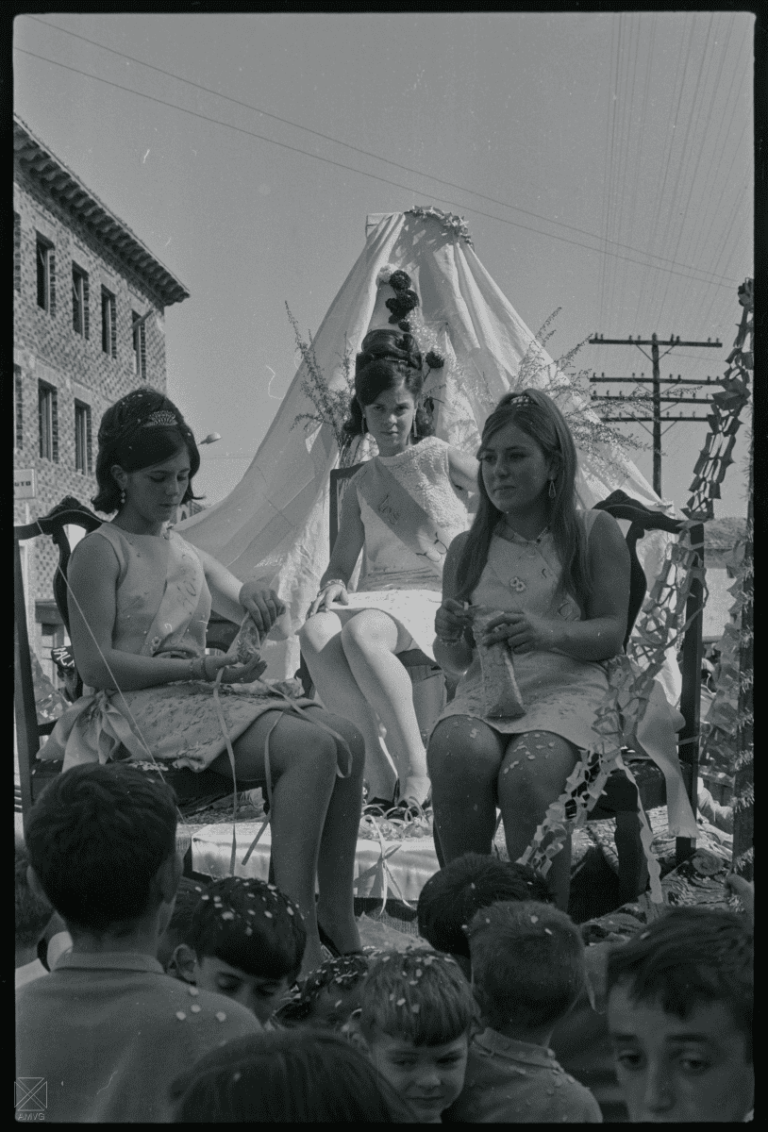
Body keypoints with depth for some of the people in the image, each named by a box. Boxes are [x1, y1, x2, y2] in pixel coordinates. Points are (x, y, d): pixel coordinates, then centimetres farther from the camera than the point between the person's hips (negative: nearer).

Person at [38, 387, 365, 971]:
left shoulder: (184, 550, 20)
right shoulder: (101, 553, -3)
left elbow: (251, 614, 31)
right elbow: (96, 665, -13)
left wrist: (253, 594, 4)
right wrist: (201, 667, -19)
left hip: (204, 696, 8)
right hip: (142, 707, -8)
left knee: (348, 738, -14)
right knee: (312, 748, -27)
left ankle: (339, 921, -12)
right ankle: (297, 938, -29)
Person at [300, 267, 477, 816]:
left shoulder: (441, 458, 9)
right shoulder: (362, 483, 20)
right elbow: (343, 560, 17)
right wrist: (334, 585, -5)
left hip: (433, 595, -4)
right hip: (375, 594, 4)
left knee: (363, 631, -37)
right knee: (317, 631, -31)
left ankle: (416, 770, -31)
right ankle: (378, 773, -29)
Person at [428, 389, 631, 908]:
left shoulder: (595, 533, 9)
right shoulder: (467, 549, 19)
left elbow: (613, 633, 2)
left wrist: (550, 632, -18)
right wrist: (450, 637, -4)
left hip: (567, 688, -3)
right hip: (484, 693, 3)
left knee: (526, 775, -36)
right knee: (460, 755, -34)